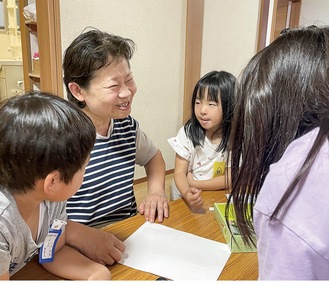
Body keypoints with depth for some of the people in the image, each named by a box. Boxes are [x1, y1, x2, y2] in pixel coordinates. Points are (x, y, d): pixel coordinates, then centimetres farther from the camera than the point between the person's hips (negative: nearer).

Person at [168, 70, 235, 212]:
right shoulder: (187, 132, -11)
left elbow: (230, 179, -9)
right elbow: (179, 173, -12)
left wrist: (193, 183, -13)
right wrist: (187, 193, -33)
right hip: (184, 198, 1)